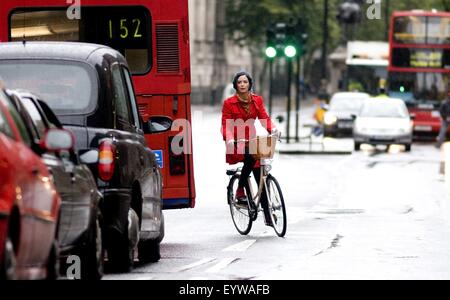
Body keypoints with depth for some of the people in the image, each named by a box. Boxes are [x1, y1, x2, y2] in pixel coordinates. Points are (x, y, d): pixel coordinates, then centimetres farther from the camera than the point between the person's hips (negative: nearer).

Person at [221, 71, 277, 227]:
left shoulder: (257, 100, 9)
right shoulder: (229, 103, -2)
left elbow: (264, 118, 2)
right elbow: (225, 125, -6)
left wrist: (272, 128, -20)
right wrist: (229, 139, -26)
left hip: (251, 142, 4)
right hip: (236, 144, -4)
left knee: (260, 178, -5)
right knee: (250, 157, -36)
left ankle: (267, 216, -1)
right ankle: (240, 191, -17)